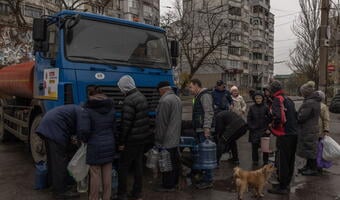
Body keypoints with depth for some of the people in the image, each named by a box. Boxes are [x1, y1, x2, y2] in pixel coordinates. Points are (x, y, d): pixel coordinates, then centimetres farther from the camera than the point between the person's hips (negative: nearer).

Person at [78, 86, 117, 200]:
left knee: (95, 175, 6)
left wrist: (84, 139, 0)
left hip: (95, 146, -5)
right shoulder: (111, 108, 6)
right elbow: (114, 127, 9)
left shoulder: (88, 109, -11)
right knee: (107, 174, 14)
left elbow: (84, 130, -20)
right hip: (109, 145, 5)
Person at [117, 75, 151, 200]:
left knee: (123, 167, 4)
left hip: (132, 139, -8)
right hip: (143, 138, 8)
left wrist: (121, 141, -13)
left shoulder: (129, 100, -18)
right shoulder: (142, 97, 10)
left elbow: (126, 123, -21)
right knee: (138, 165, 15)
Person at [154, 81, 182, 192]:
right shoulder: (177, 98, 11)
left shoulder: (164, 101, -19)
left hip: (167, 140, -9)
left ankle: (168, 186, 11)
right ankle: (174, 182, 30)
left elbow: (162, 123, -19)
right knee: (175, 161, 17)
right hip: (176, 138, 10)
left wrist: (159, 140, -12)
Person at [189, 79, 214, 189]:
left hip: (204, 130, -10)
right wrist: (195, 128, 23)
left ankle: (208, 181, 0)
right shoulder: (198, 96, 22)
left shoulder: (205, 95, -10)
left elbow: (209, 113, -20)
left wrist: (207, 128, -26)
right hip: (199, 130, 10)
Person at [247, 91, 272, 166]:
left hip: (264, 131, -1)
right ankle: (255, 161, 20)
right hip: (254, 131, 1)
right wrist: (251, 127, -3)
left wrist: (268, 129, -5)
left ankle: (265, 161, 19)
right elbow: (248, 119, 5)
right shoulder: (252, 108, 1)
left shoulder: (265, 107, -2)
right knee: (254, 146, 6)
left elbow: (270, 119, 0)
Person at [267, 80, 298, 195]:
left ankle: (282, 187, 9)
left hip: (284, 135, -9)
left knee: (281, 162, 0)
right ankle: (286, 183, 30)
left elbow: (277, 116, -27)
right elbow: (295, 116, 20)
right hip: (294, 134, 9)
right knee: (290, 161, 17)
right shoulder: (288, 100, 14)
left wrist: (273, 126, -10)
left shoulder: (278, 100, -13)